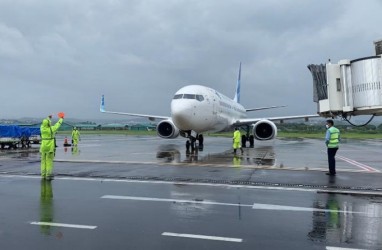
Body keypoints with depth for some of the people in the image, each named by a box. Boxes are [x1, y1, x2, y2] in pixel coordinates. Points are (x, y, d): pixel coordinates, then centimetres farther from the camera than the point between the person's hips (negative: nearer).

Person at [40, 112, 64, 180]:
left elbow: (43, 124, 21)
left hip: (43, 147, 5)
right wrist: (61, 119, 22)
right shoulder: (51, 129, -13)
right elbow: (57, 125, 4)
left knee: (43, 161, 10)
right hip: (50, 147, -5)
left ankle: (43, 175, 12)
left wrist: (48, 118, 38)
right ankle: (48, 176, -3)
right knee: (49, 161, -3)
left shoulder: (42, 128, -1)